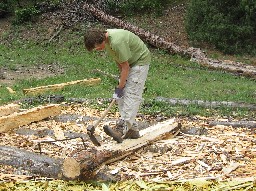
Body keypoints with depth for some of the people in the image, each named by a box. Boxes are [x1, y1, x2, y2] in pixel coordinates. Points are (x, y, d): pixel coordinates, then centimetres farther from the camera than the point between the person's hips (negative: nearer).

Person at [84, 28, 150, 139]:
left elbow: (126, 66, -27)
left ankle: (126, 128, -14)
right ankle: (132, 127, 7)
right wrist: (121, 75, 1)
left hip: (140, 61, -9)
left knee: (131, 94, -15)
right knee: (121, 96, 5)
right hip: (128, 62, 10)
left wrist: (119, 87, -19)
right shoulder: (106, 38, -6)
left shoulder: (117, 42, -35)